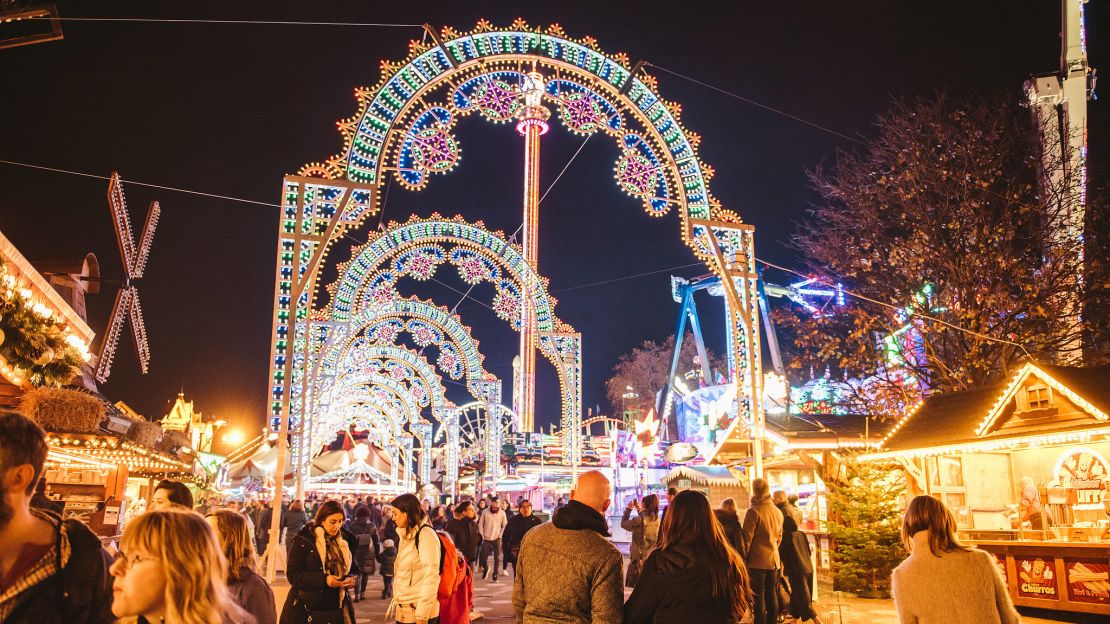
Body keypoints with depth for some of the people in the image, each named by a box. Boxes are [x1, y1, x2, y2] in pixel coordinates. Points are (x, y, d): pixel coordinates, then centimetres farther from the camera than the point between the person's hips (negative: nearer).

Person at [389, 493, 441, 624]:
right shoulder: (407, 535, 13)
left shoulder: (426, 535, -14)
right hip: (404, 611, 8)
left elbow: (431, 576, -19)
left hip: (418, 612, -8)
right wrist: (395, 603, 15)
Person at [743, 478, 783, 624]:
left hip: (758, 560, -7)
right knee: (772, 595, 13)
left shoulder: (754, 511, -13)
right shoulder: (778, 512, 9)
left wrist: (744, 559, -5)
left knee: (758, 597, -2)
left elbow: (747, 538, -13)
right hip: (774, 560, 7)